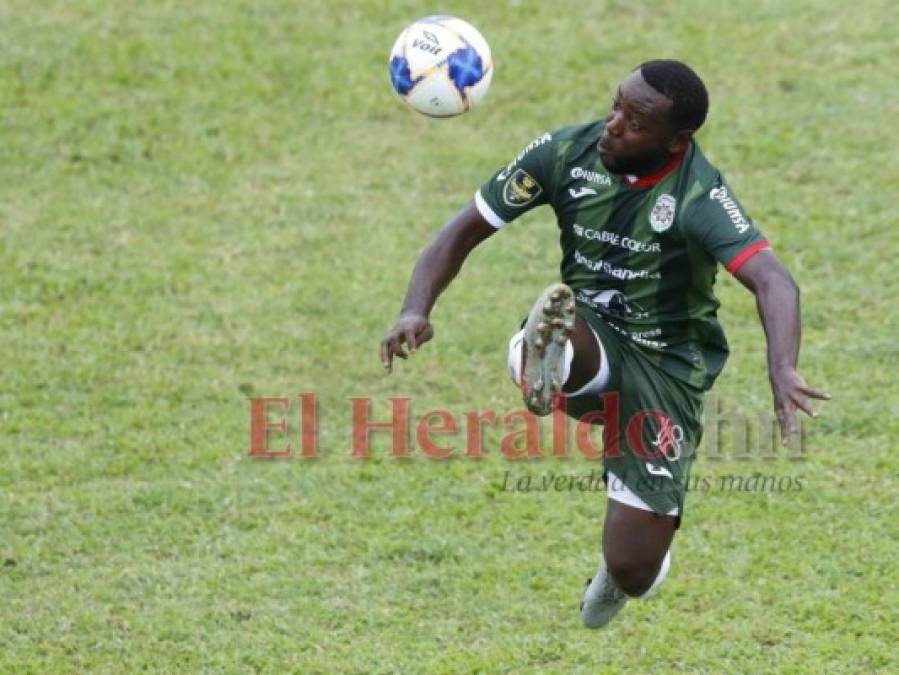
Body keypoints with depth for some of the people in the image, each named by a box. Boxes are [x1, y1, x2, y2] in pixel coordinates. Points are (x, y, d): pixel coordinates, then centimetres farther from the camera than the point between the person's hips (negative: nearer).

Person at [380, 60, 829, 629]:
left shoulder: (699, 195, -23)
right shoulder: (566, 153, -12)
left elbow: (774, 281, -37)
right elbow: (465, 231, -5)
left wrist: (783, 371, -57)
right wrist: (417, 310, -23)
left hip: (666, 364, -2)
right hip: (587, 336, 2)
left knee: (632, 571, -2)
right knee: (556, 326, -36)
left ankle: (630, 562, 32)